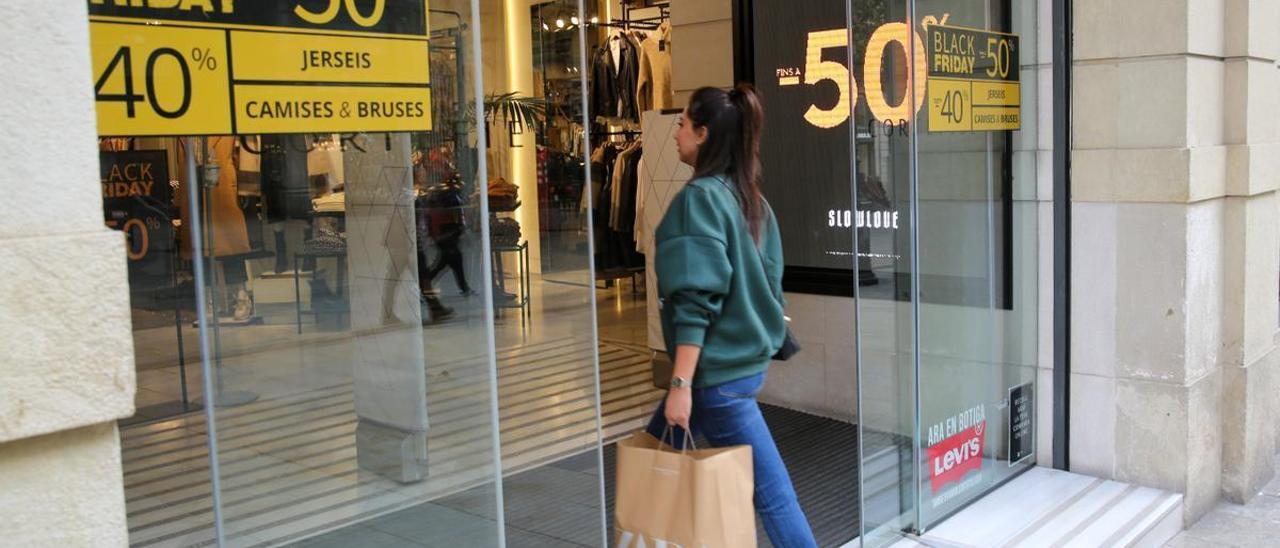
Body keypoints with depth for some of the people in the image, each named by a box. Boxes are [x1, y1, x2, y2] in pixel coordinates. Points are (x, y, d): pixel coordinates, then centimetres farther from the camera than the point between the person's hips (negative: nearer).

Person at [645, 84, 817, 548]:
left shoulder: (700, 196, -15)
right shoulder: (752, 199, 9)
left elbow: (695, 300, -21)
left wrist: (681, 383, -20)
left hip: (717, 371, -9)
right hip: (748, 359, 9)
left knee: (770, 494, -2)